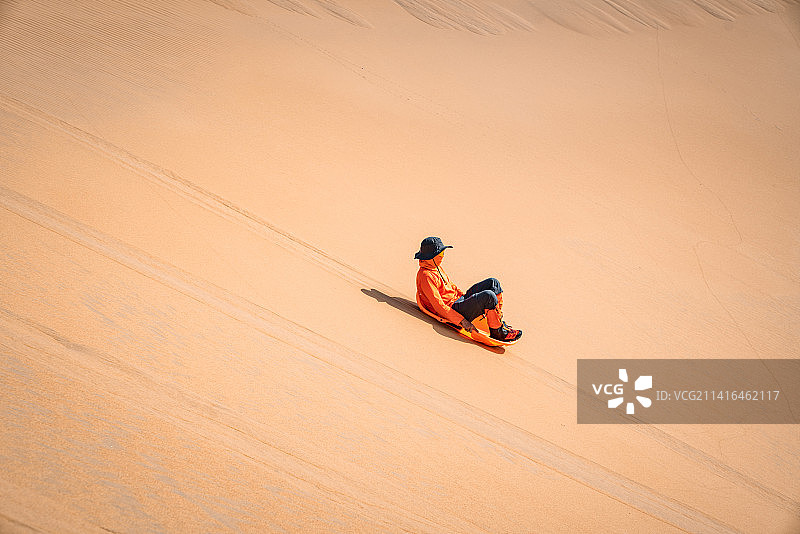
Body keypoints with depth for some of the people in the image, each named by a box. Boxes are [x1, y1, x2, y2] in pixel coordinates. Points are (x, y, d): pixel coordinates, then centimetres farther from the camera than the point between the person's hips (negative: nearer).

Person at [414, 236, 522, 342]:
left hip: (459, 299, 10)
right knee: (489, 296, -29)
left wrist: (465, 295, 13)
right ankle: (496, 331, -12)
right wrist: (461, 321, -26)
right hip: (452, 309, -10)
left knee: (493, 282, 1)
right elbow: (438, 306, -23)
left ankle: (499, 321, 5)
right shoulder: (425, 276, -19)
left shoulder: (436, 267, 13)